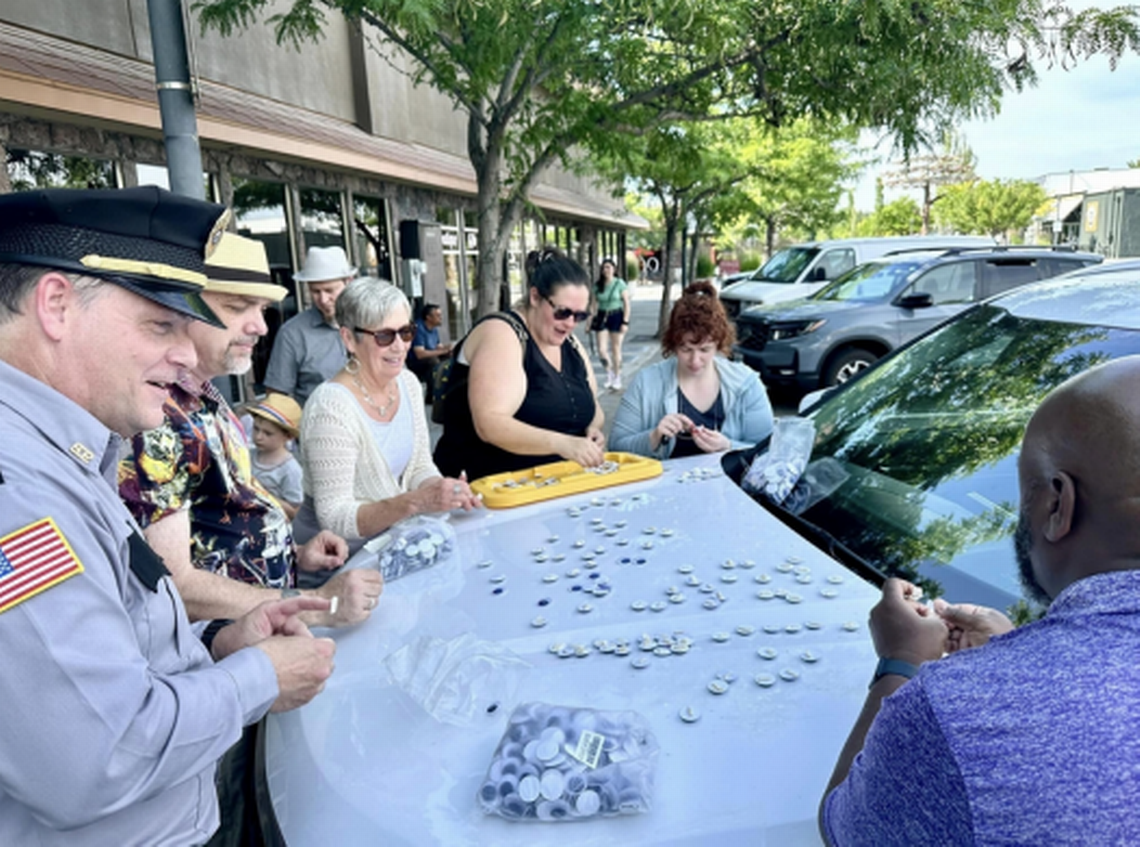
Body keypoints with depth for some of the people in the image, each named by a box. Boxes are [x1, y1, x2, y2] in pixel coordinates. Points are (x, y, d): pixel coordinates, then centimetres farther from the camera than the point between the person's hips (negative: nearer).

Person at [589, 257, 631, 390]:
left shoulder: (620, 283, -5)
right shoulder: (597, 285, 4)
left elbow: (627, 304, -5)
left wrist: (625, 322, -11)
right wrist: (590, 321, 3)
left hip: (616, 317, -3)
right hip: (602, 317, 3)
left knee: (616, 350, 4)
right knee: (601, 350, -4)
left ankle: (617, 378, 18)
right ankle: (609, 371, 23)